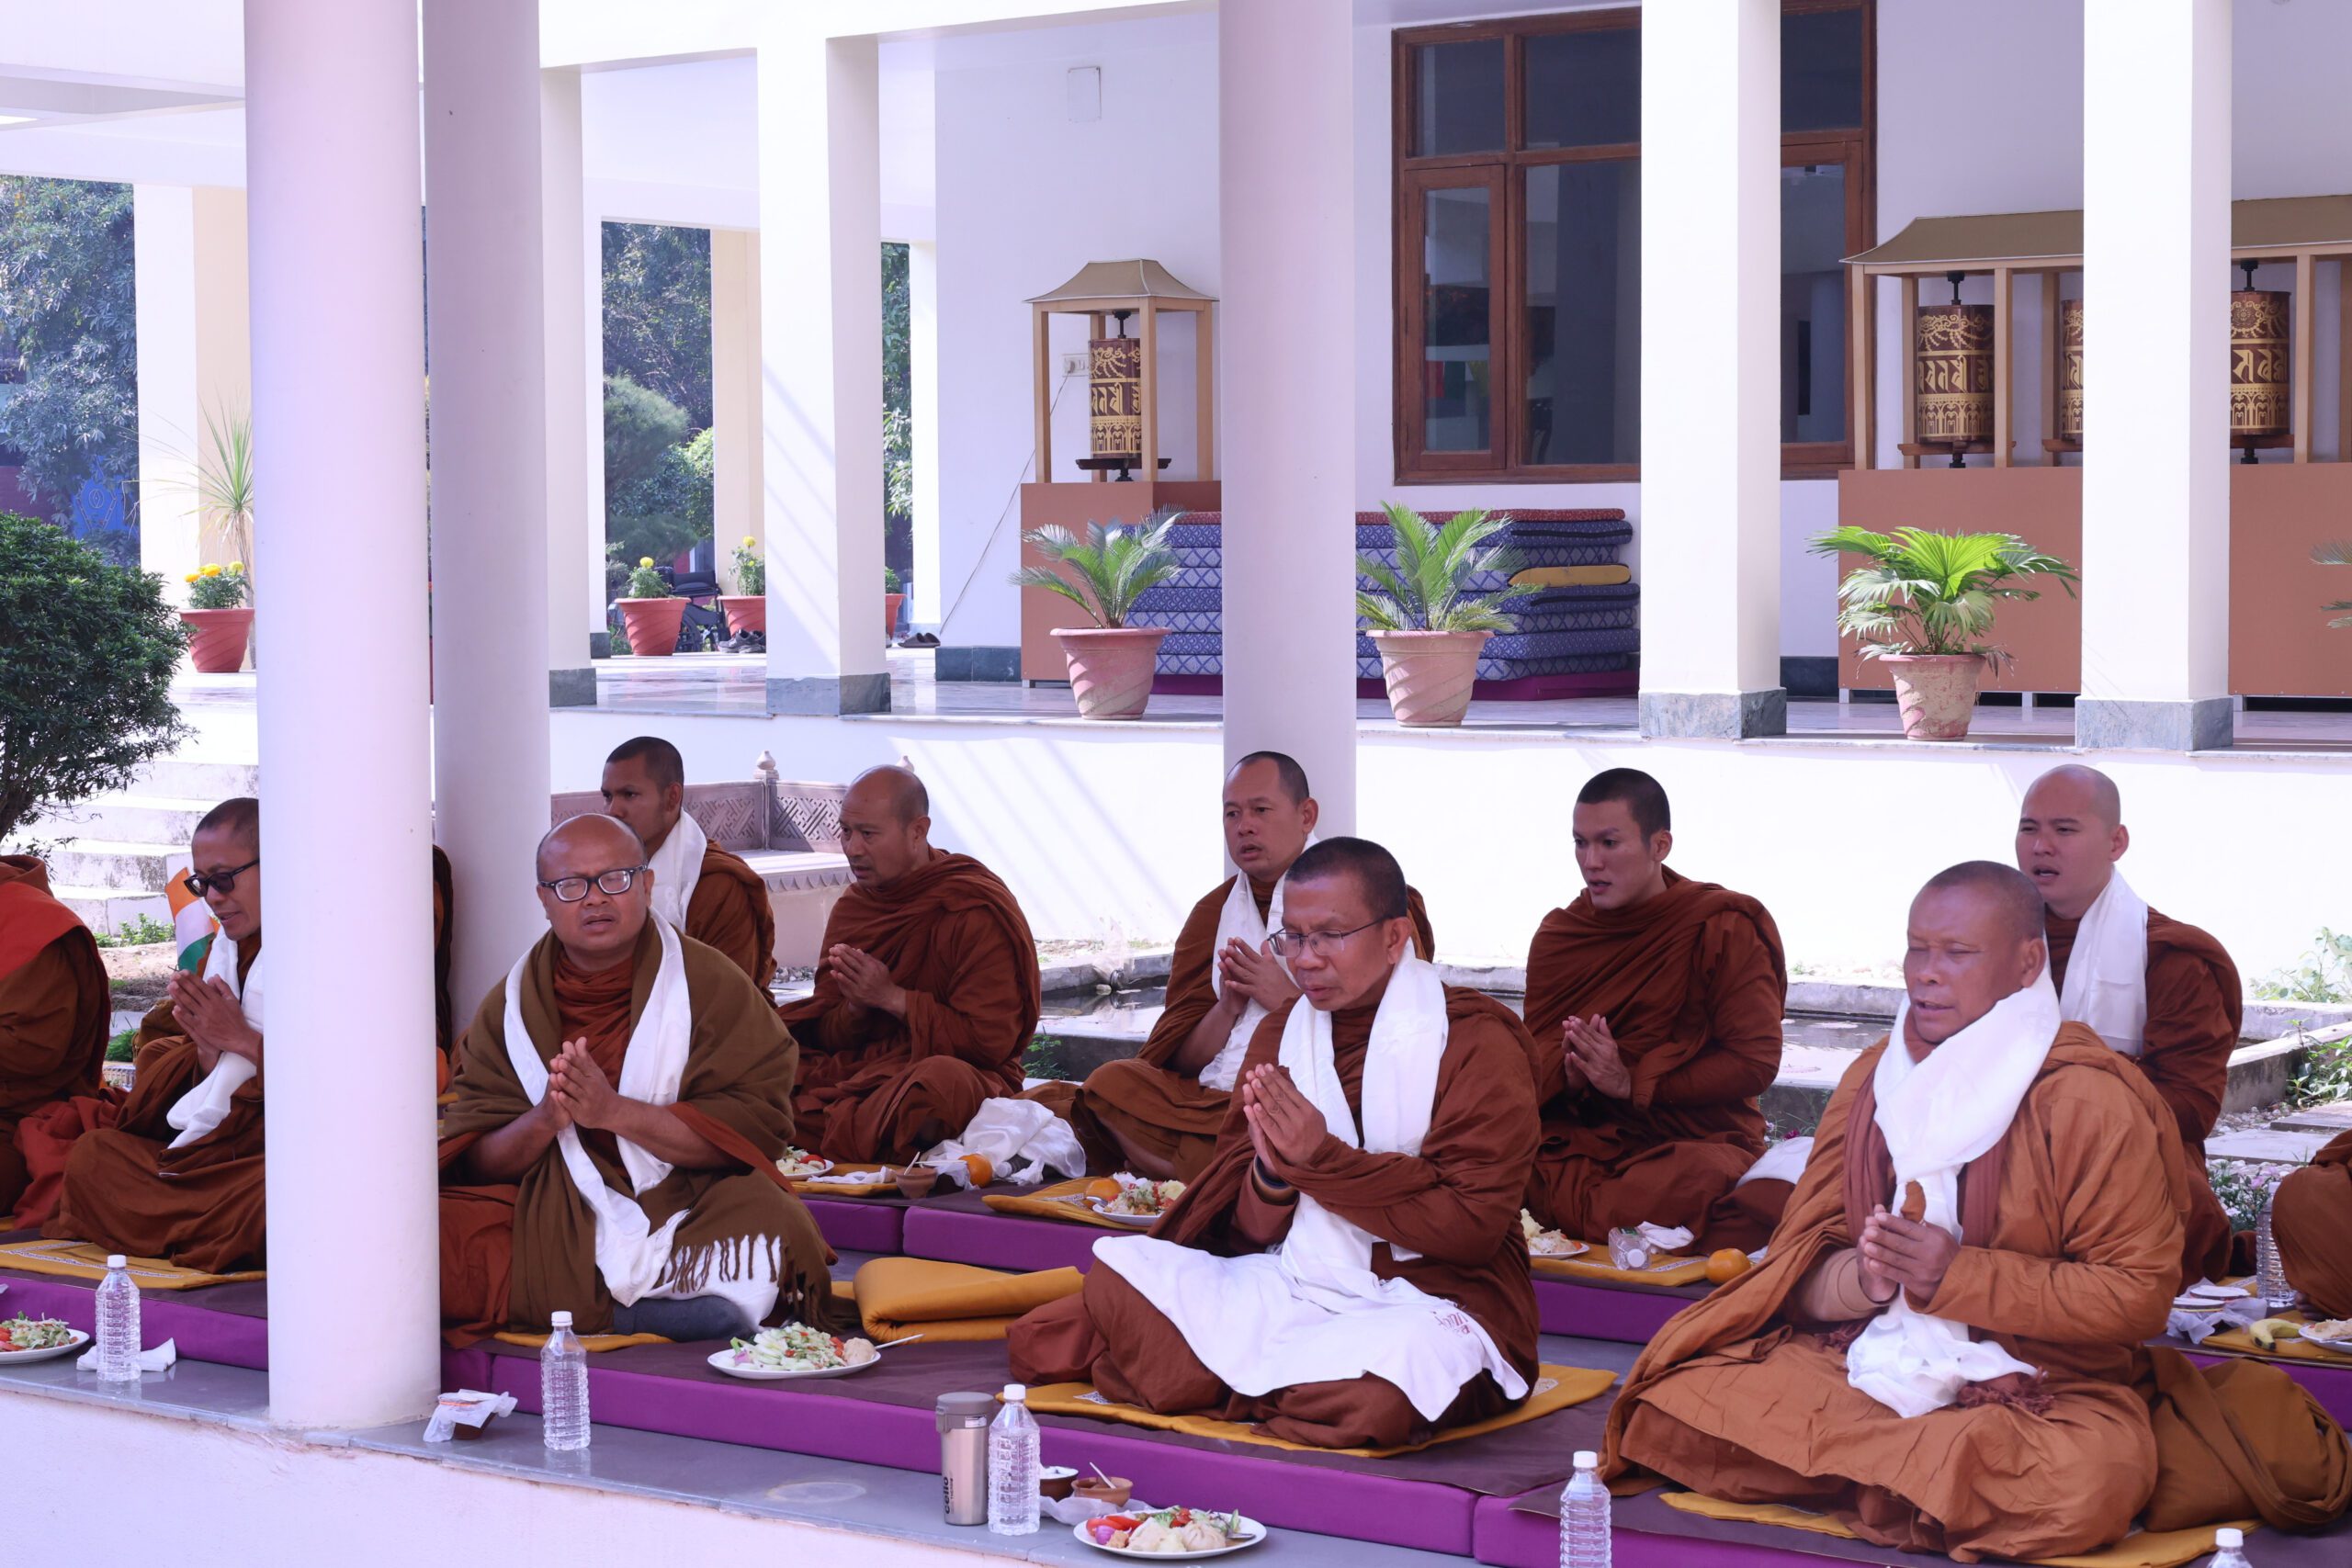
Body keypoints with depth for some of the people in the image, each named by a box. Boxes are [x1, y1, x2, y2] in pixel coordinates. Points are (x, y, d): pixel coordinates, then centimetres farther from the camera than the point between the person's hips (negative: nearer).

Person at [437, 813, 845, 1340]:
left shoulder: (710, 982, 1)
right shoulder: (511, 1005, 9)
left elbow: (758, 1127, -9)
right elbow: (475, 1162, 5)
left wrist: (613, 1111, -17)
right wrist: (544, 1120, -18)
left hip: (689, 1211, -3)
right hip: (550, 1227, 3)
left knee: (775, 1228, -34)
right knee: (432, 1233, -26)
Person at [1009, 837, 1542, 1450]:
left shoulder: (1475, 1040, -5)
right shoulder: (1280, 1034, 11)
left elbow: (1474, 1224, -14)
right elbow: (1250, 1234, 10)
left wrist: (1322, 1159, -19)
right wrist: (1272, 1173, -15)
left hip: (1433, 1301, -4)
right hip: (1293, 1285, 4)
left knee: (1370, 1402, -42)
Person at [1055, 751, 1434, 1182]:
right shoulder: (1213, 912, 19)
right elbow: (1181, 1060, 15)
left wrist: (1289, 998, -10)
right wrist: (1227, 1008, -4)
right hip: (1213, 1095, 6)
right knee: (1110, 1082, -20)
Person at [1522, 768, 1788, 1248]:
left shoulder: (1724, 929, -2)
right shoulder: (1558, 934, 12)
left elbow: (1755, 1061, -9)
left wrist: (1633, 1083, -15)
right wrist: (1568, 1077, -14)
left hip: (1699, 1140, -3)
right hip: (1582, 1142, 3)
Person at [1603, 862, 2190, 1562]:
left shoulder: (2089, 1100, -8)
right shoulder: (1874, 1076, 9)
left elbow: (2138, 1294, -12)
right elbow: (1799, 1264, 8)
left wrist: (1961, 1275, -19)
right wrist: (1863, 1278, -17)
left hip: (2040, 1386, -3)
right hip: (1864, 1361, 4)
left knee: (2085, 1482, -38)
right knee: (1670, 1406, -18)